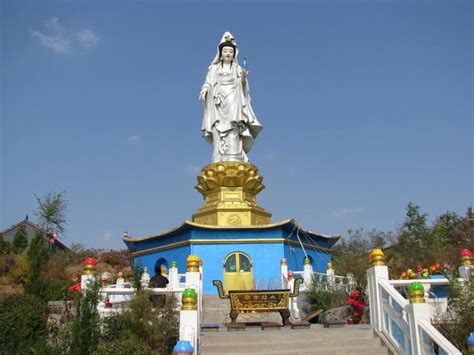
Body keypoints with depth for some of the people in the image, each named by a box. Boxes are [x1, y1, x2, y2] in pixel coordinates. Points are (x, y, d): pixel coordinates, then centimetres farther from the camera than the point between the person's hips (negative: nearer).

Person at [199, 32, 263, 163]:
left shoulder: (237, 69, 15)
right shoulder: (214, 68, 18)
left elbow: (241, 86, 5)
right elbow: (209, 83, 9)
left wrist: (243, 79, -15)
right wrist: (204, 90, -11)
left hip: (233, 102, -1)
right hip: (218, 103, 1)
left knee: (232, 132, -15)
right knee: (218, 132, -10)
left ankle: (233, 159, -21)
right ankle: (219, 161, -13)